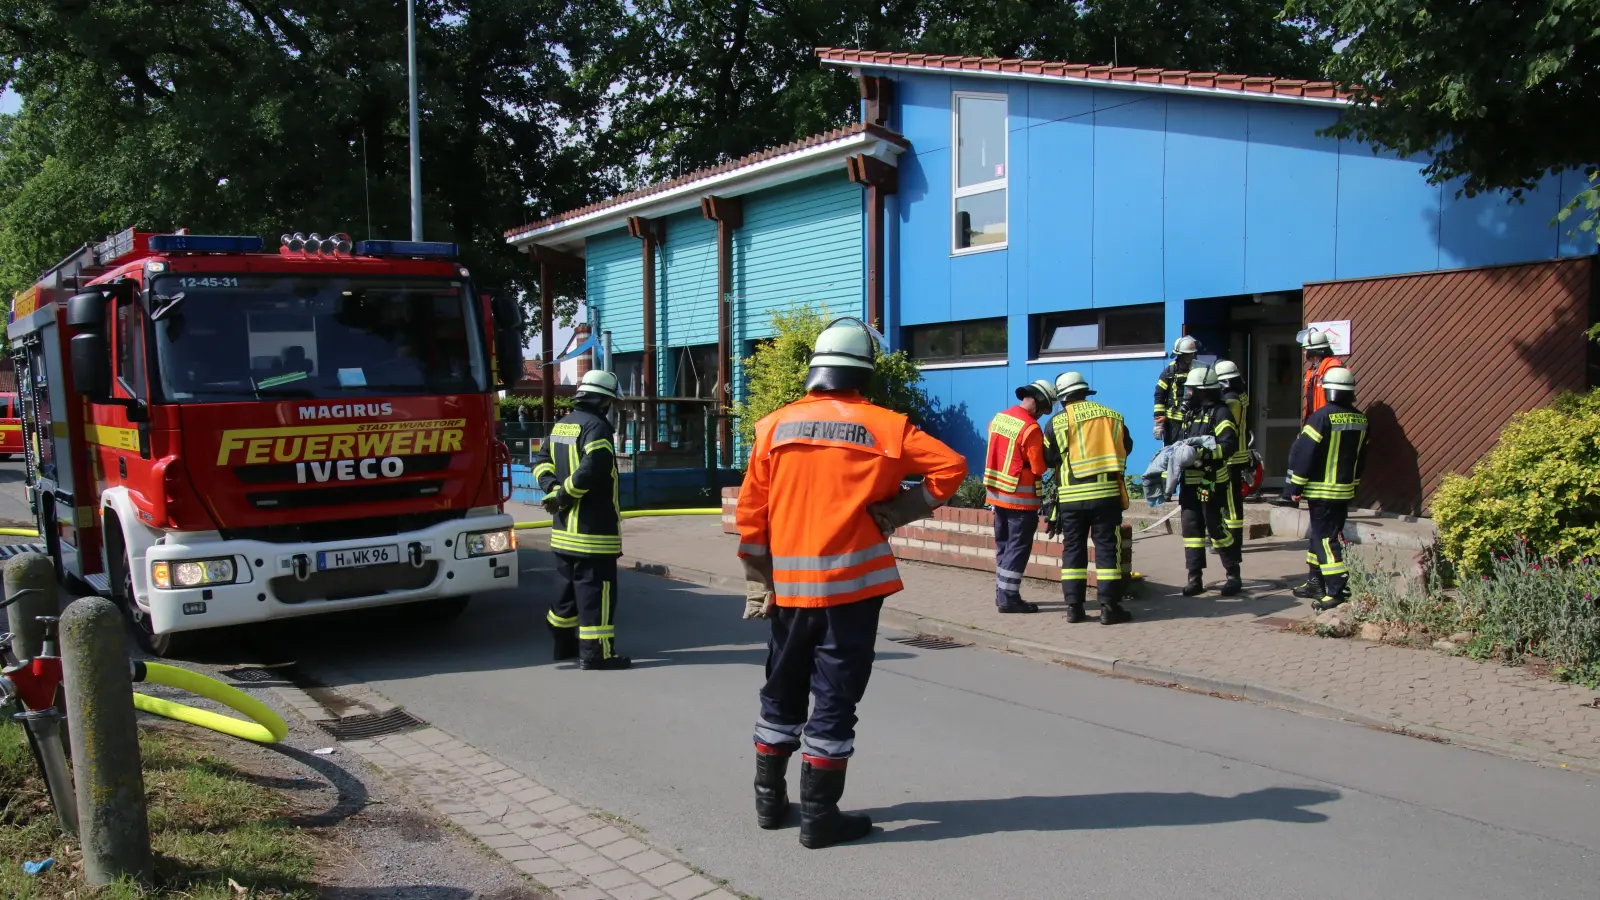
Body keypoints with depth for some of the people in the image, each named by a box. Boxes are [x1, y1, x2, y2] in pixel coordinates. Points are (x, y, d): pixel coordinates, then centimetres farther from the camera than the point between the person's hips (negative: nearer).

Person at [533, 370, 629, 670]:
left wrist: (553, 490, -1)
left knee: (572, 586, 19)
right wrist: (563, 496, -15)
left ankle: (564, 641, 28)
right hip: (593, 527, -9)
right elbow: (593, 468, -27)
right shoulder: (597, 426, -15)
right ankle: (595, 652, -2)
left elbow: (542, 461, 15)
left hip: (564, 527, 9)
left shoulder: (562, 424, 13)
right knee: (596, 589, -4)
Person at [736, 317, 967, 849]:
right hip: (851, 584, -3)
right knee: (835, 698, 4)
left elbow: (750, 513, 2)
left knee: (783, 692, 18)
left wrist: (757, 584, 9)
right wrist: (899, 511, 0)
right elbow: (951, 466, -7)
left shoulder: (775, 426, 2)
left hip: (789, 585, 3)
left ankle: (770, 800, 28)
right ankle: (819, 816, 11)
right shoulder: (883, 426, -4)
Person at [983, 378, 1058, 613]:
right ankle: (1008, 597, 1)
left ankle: (1002, 592, 23)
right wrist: (1047, 456, 3)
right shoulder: (1030, 428, -19)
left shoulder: (999, 418, 5)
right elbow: (1039, 468, -15)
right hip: (1020, 497, -8)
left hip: (997, 492, 8)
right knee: (1018, 547, -1)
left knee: (1003, 544, 16)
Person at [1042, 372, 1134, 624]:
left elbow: (1050, 458, 0)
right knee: (1107, 548, 4)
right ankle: (1109, 606, 3)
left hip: (1071, 496, 0)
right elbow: (1126, 448, 14)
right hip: (1107, 492, 0)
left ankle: (1074, 606, 9)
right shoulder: (1112, 417, 4)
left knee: (1073, 549, 9)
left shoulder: (1058, 421, -3)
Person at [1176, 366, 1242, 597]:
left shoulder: (1219, 413, -9)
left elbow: (1229, 444, -20)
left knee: (1216, 528, -3)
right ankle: (1195, 578, 11)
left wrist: (1205, 453, -31)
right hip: (1190, 482, 8)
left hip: (1211, 483, -8)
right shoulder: (1192, 413, 17)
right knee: (1191, 527, 6)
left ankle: (1234, 576, 10)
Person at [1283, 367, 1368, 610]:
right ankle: (1316, 583, 25)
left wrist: (1293, 487, -10)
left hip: (1322, 490, -7)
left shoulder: (1323, 417, -16)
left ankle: (1337, 589, -11)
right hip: (1346, 490, 7)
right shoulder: (1360, 419, 6)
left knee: (1324, 538, -5)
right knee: (1319, 534, 17)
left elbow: (1302, 453, -16)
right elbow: (1361, 458, 15)